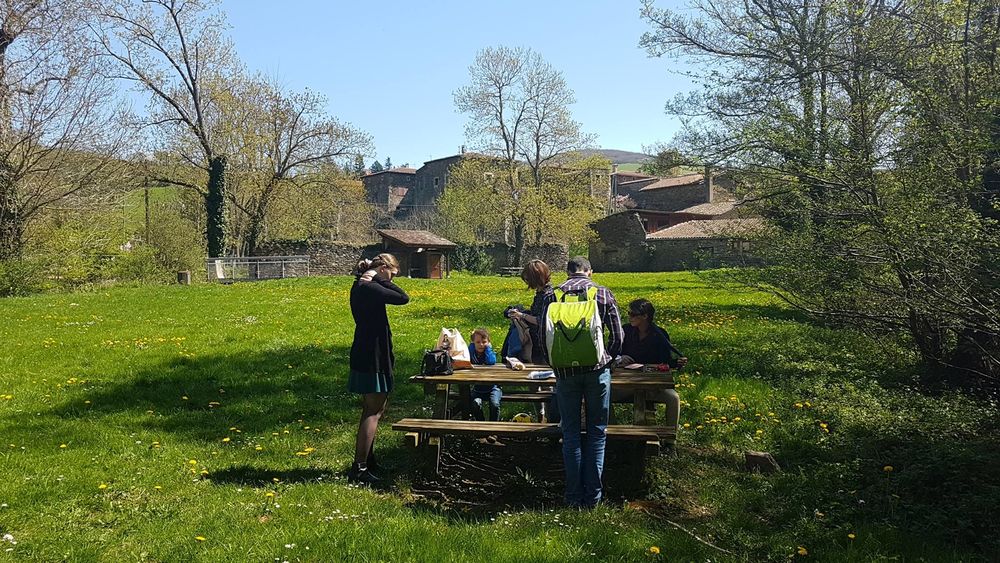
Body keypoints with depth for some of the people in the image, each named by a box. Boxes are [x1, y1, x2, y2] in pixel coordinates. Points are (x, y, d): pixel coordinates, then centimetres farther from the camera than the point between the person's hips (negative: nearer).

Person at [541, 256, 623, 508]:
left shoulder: (553, 296, 5)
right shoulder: (604, 293, 3)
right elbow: (617, 336, 2)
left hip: (566, 371, 1)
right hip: (597, 369, -1)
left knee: (571, 433, 9)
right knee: (597, 433, 8)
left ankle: (574, 496, 13)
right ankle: (593, 496, 10)